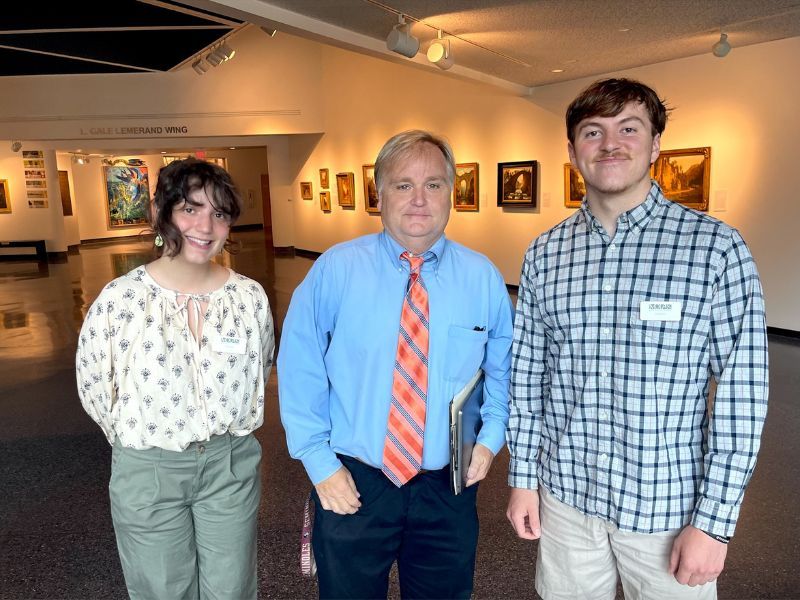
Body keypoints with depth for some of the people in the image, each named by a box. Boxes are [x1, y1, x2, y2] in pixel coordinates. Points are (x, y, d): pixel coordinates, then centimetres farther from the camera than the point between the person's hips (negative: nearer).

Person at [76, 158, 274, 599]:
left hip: (231, 465, 2)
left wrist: (225, 436, 10)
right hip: (146, 471, -1)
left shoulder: (251, 297, -8)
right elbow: (94, 390, -1)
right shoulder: (119, 299, -14)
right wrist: (141, 443, 8)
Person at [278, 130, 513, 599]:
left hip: (449, 486, 2)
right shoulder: (335, 270, -9)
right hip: (351, 486, -1)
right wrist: (320, 461, -9)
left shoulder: (484, 278, -2)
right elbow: (300, 371, -7)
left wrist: (491, 437, -2)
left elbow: (504, 370, 9)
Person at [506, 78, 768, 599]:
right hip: (565, 495, 3)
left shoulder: (717, 248, -12)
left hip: (668, 507, -2)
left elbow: (743, 395, -11)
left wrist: (714, 522, -11)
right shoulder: (544, 254, -1)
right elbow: (526, 373, 4)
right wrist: (523, 477, 5)